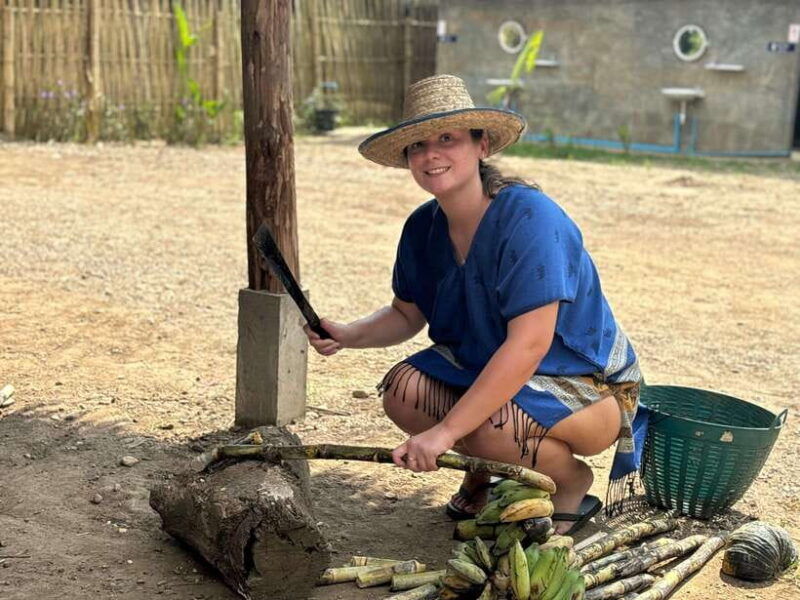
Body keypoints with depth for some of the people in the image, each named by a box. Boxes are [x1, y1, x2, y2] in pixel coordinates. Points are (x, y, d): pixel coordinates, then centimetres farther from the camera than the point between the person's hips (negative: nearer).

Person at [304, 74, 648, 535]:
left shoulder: (530, 218, -27)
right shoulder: (424, 228, -4)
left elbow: (528, 346, -33)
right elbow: (406, 315, 10)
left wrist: (444, 432, -35)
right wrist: (350, 335, -13)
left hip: (587, 385, -7)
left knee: (489, 428, -34)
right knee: (402, 390, -16)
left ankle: (572, 480, 1)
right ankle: (486, 470, 12)